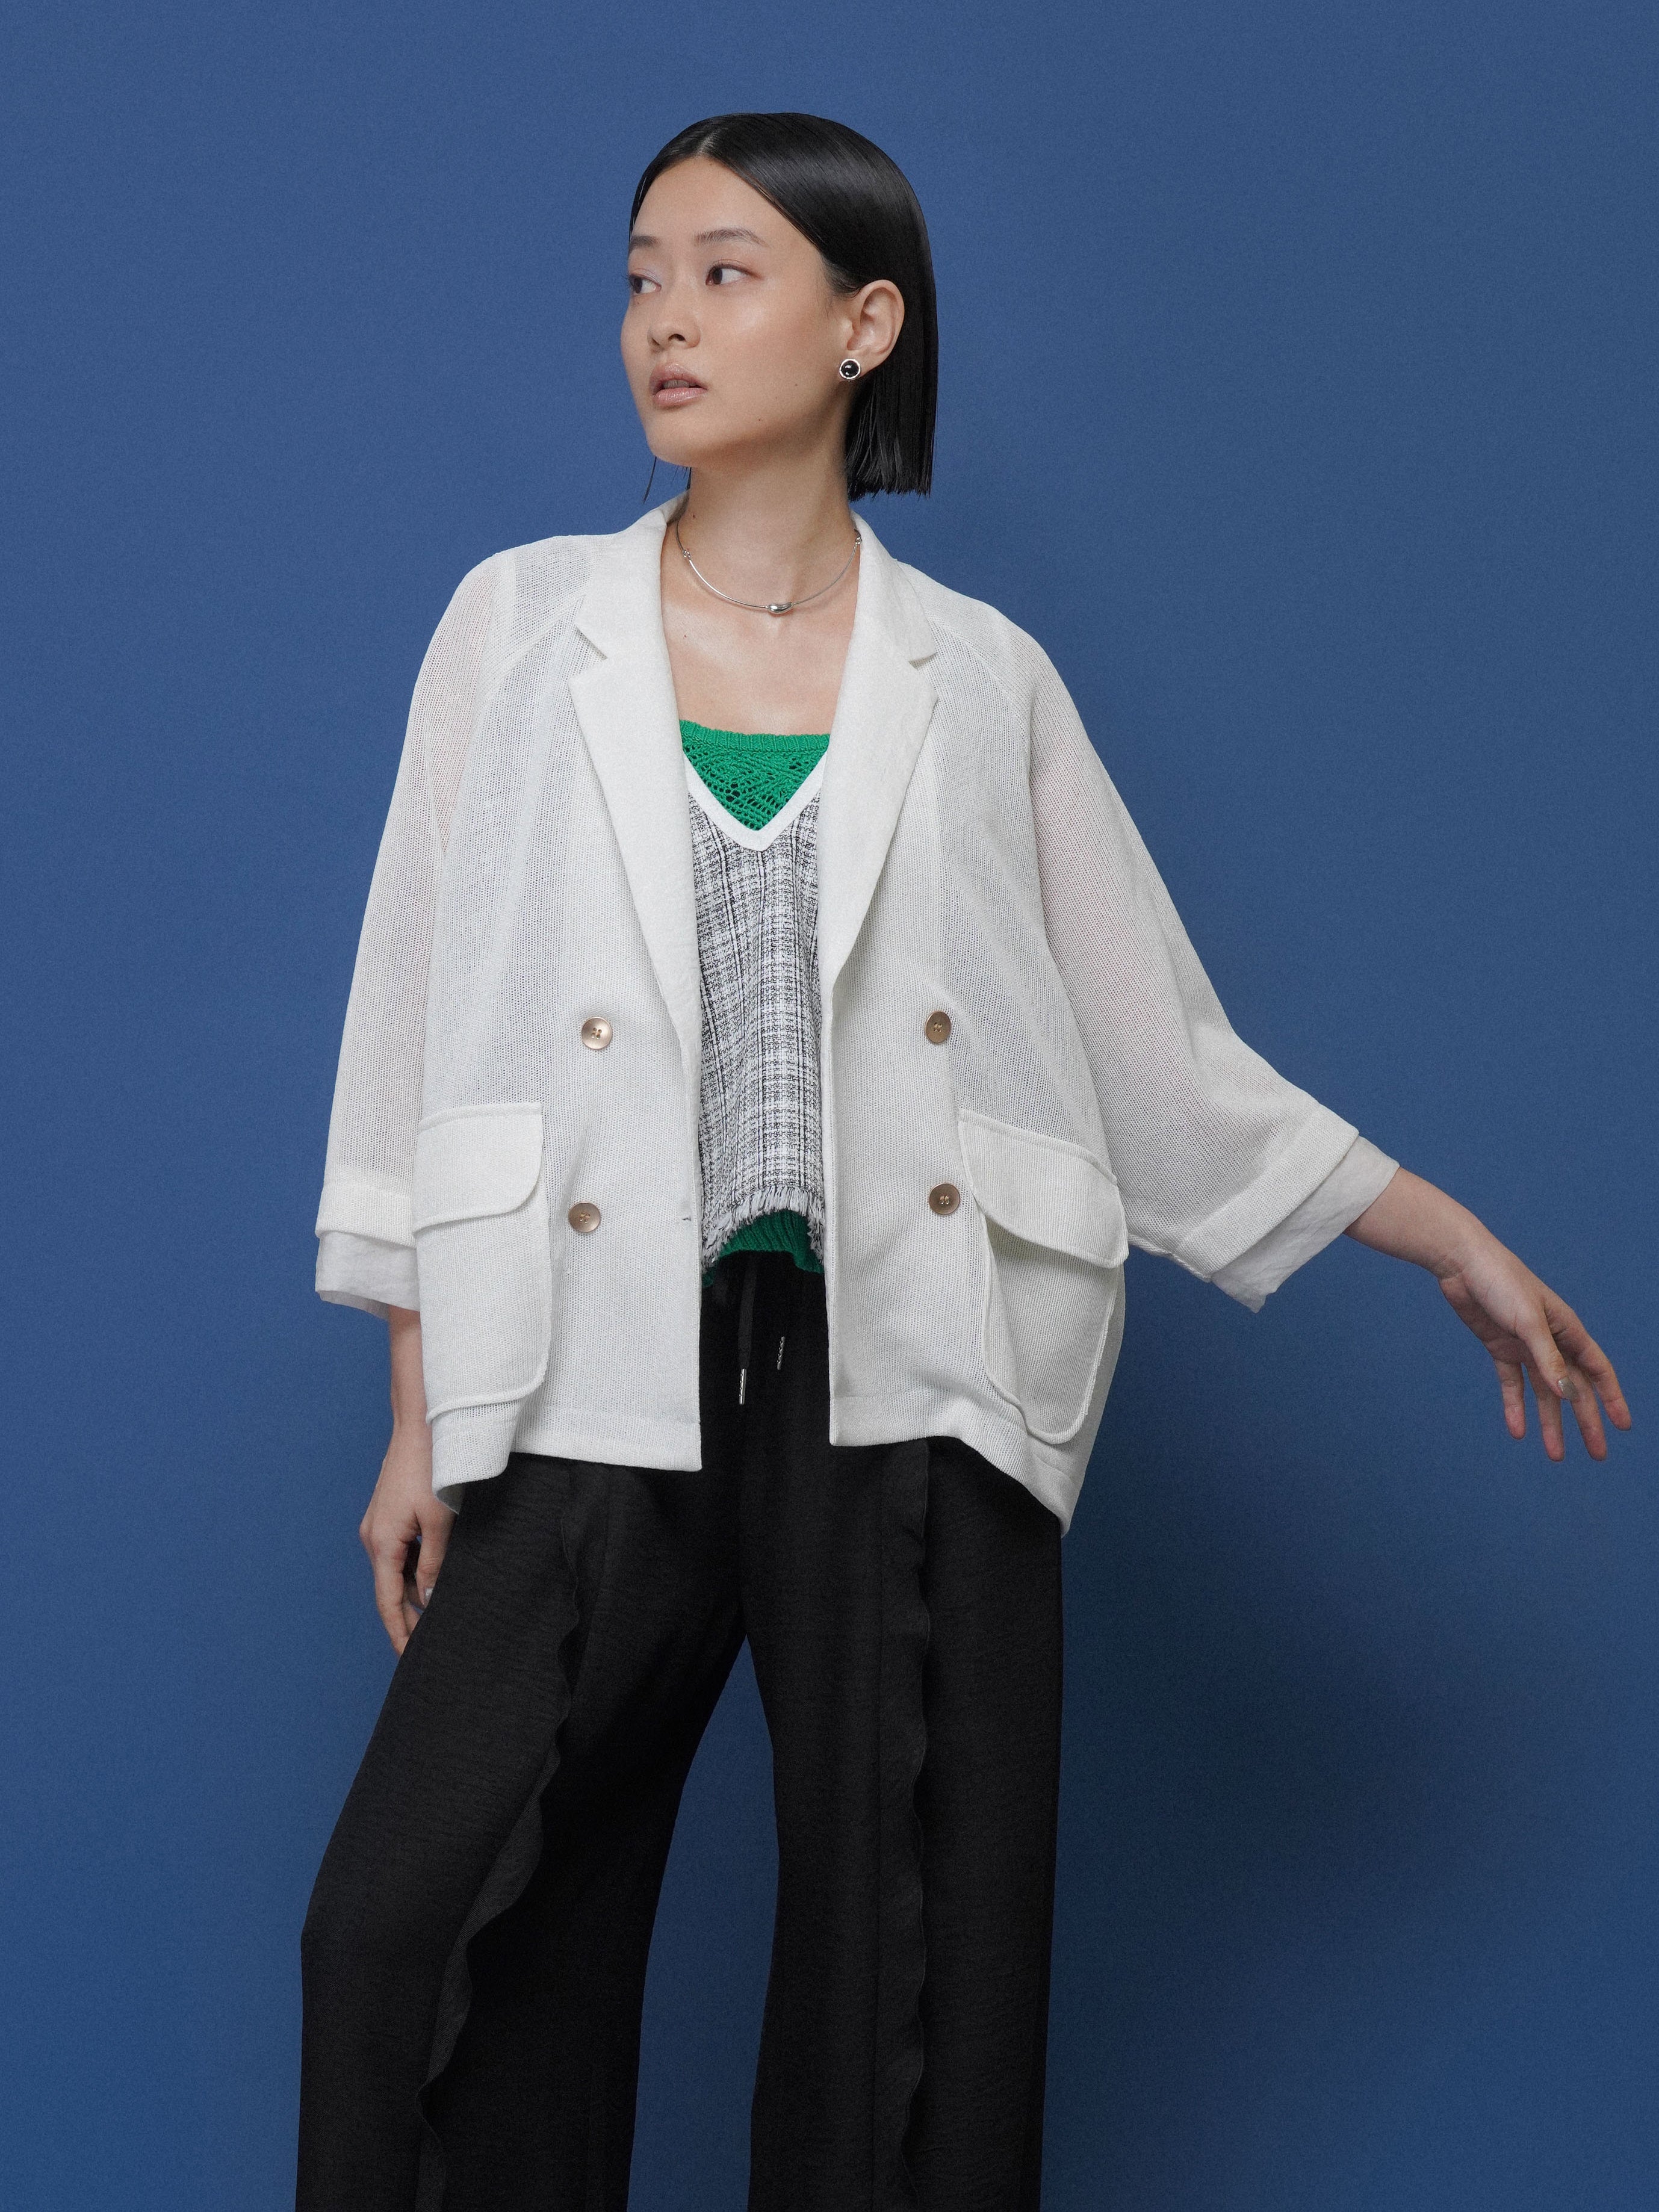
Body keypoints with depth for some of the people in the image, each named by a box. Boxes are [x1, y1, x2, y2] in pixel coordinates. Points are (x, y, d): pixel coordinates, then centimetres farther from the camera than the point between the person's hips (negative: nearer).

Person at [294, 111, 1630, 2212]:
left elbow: (1161, 1050, 12)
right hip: (604, 1395, 0)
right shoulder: (522, 623, 7)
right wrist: (423, 1419, 5)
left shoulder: (982, 680, 7)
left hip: (912, 1402, 0)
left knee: (914, 1985, 3)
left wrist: (1460, 1248, 11)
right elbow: (420, 1018, 8)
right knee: (417, 1925, -9)